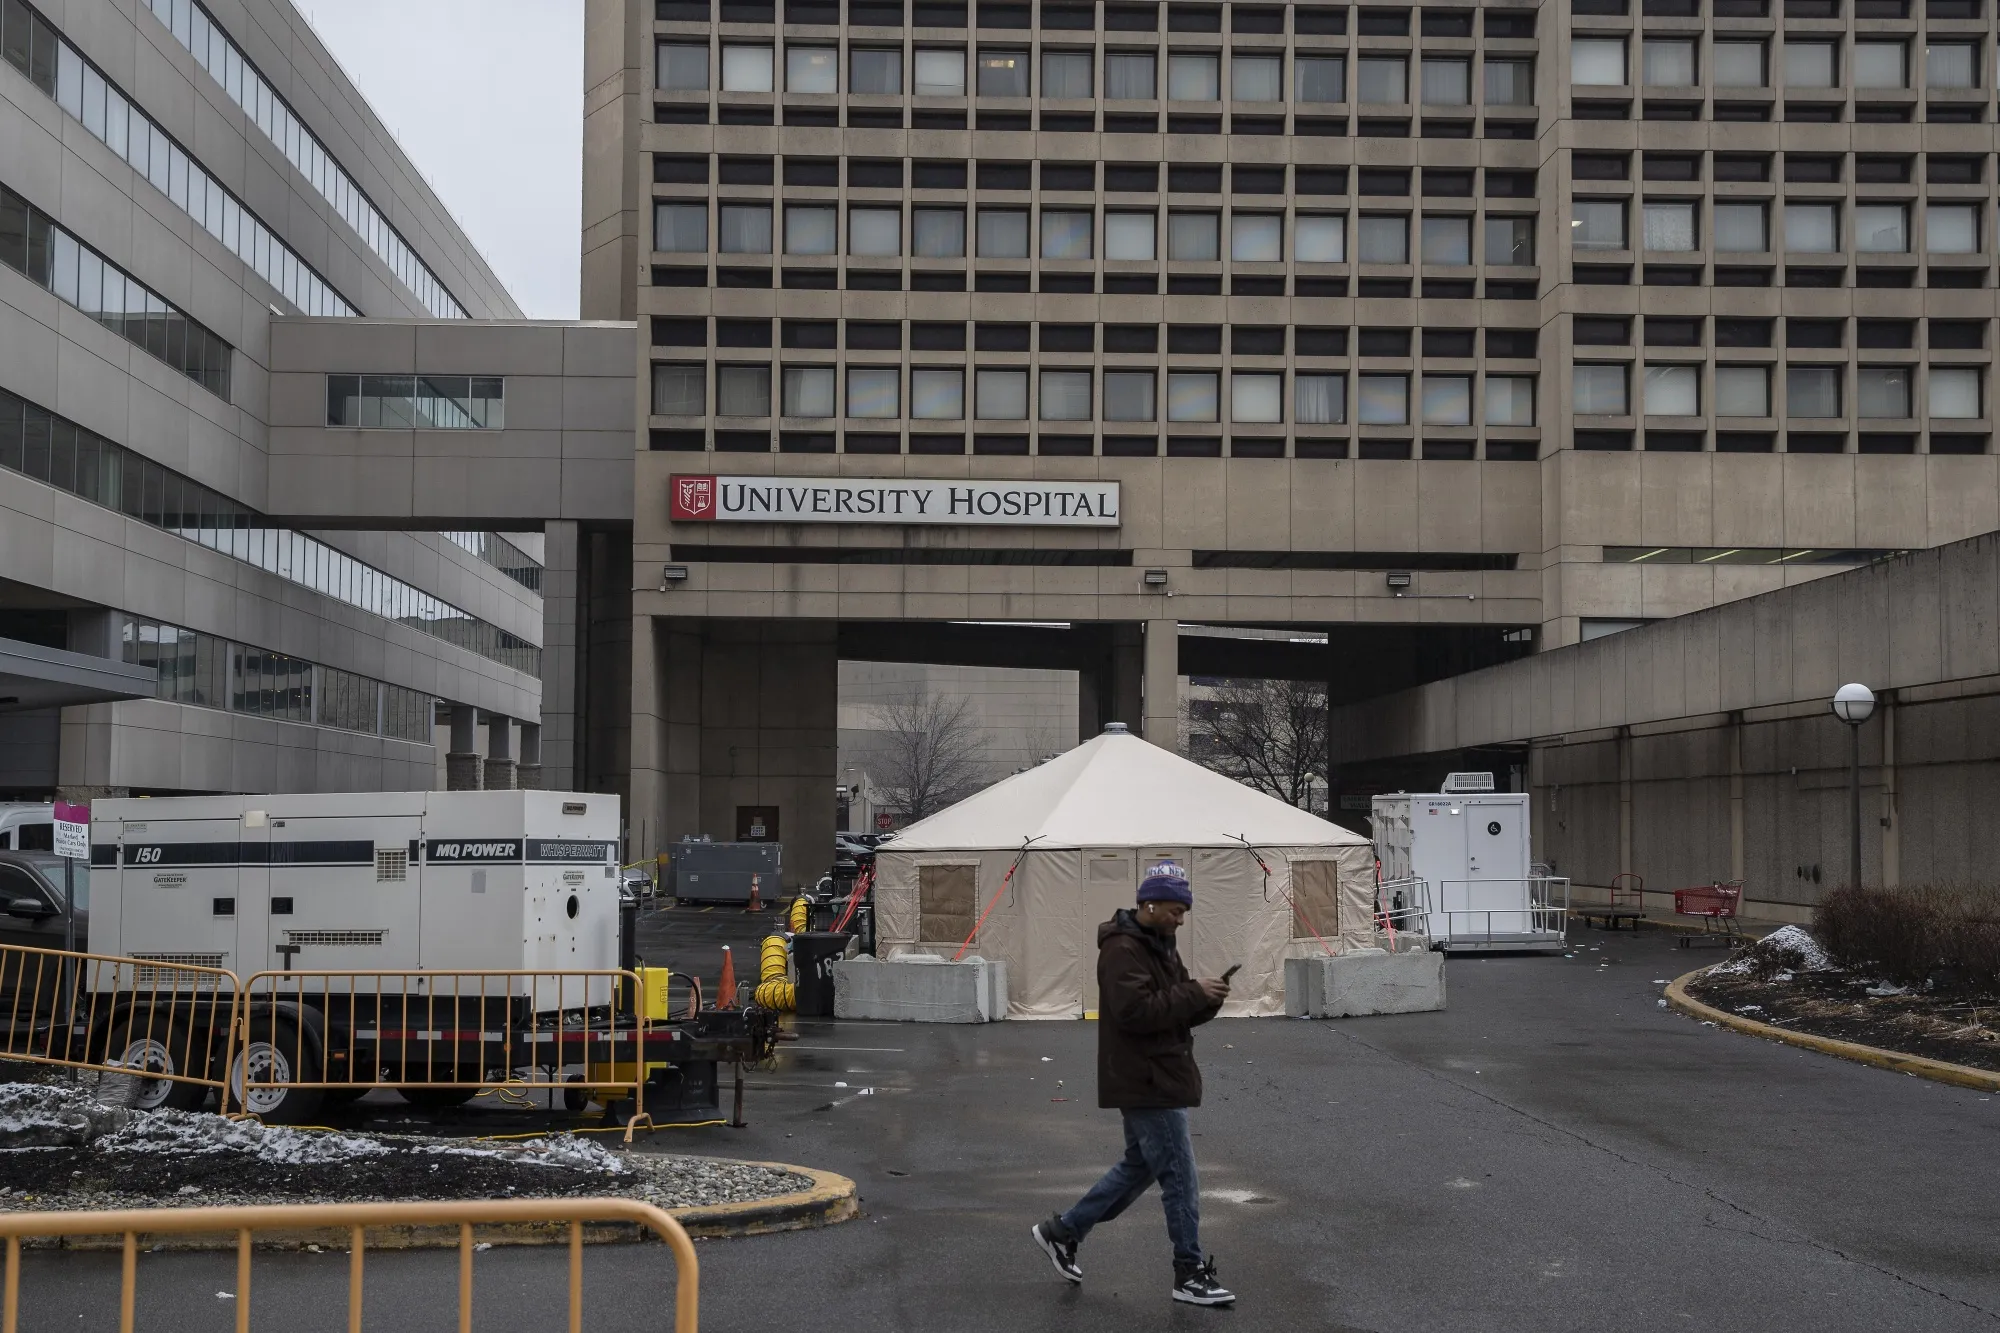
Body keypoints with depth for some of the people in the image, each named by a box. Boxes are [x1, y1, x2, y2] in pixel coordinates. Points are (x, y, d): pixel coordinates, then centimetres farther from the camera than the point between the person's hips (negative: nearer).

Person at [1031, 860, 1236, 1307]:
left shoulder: (1159, 944, 14)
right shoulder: (1123, 949, -18)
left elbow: (1177, 1012, 16)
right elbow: (1136, 1010, -28)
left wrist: (1206, 999, -5)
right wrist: (1194, 993, -23)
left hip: (1156, 1078, 10)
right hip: (1146, 1083, -10)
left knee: (1139, 1166, 20)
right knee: (1180, 1176, -3)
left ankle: (1062, 1232, 28)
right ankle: (1190, 1274, 8)